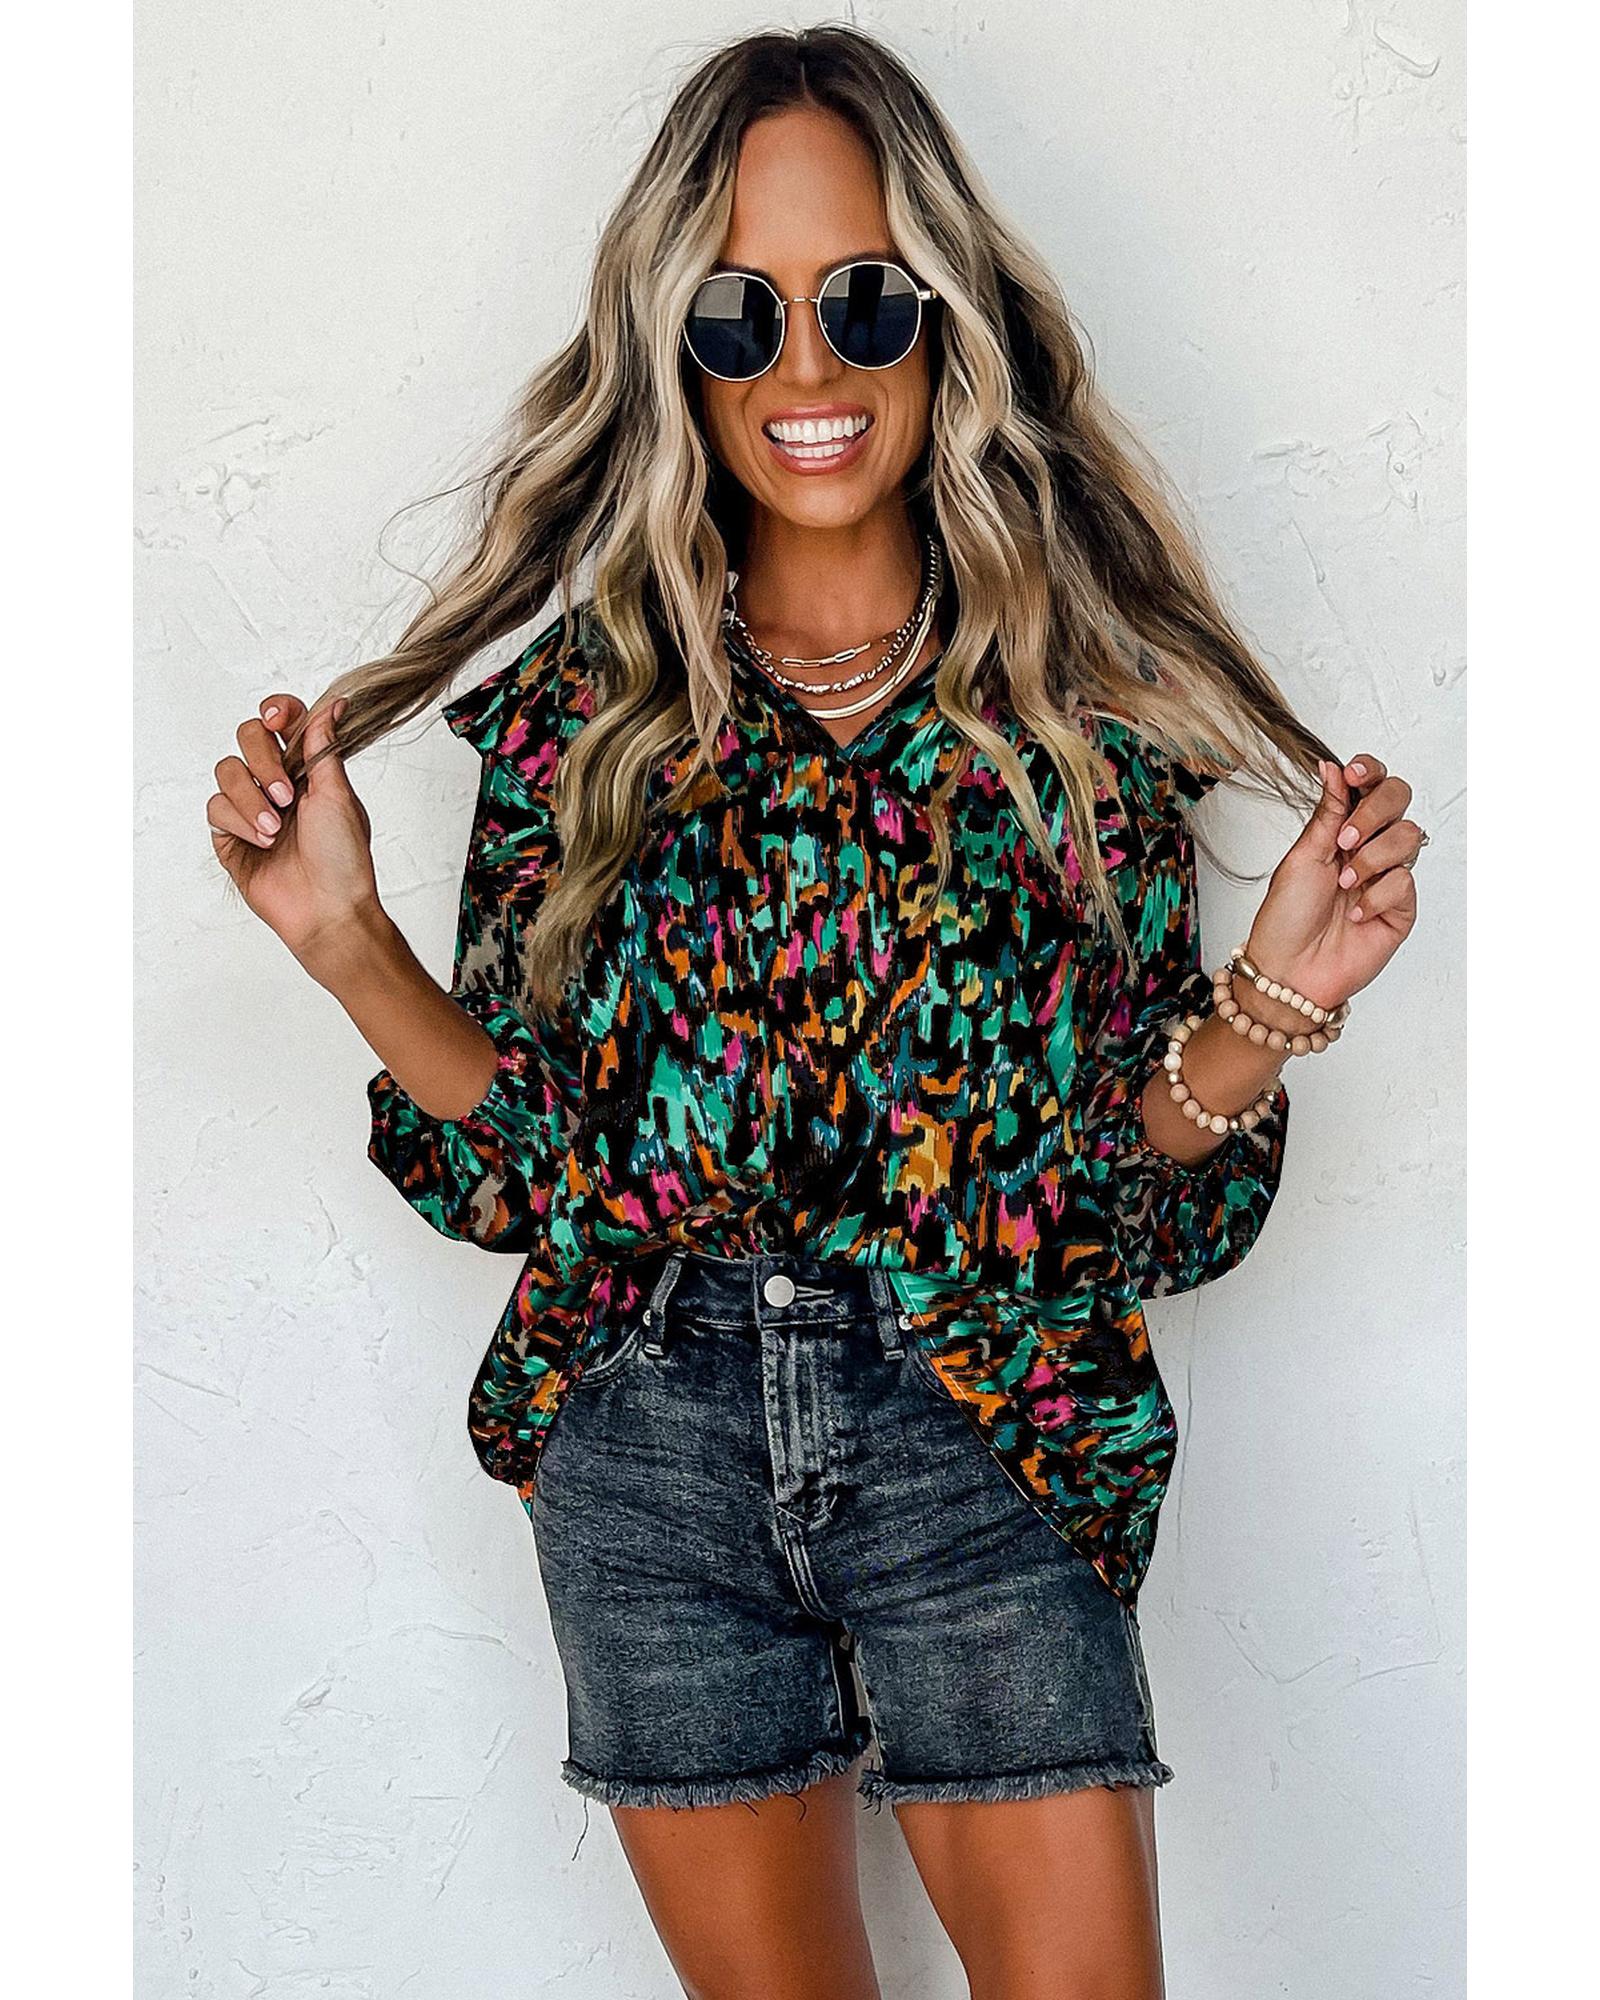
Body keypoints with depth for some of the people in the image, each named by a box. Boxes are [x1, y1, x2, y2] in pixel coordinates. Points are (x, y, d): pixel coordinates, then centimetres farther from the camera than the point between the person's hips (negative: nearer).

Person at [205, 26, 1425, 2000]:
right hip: (652, 1443, 1)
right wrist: (347, 939, -10)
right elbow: (531, 1159, 1)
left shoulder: (1084, 701, -3)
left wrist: (1270, 1002, -18)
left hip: (980, 1440, -1)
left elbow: (1139, 1190, -1)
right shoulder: (583, 703, 0)